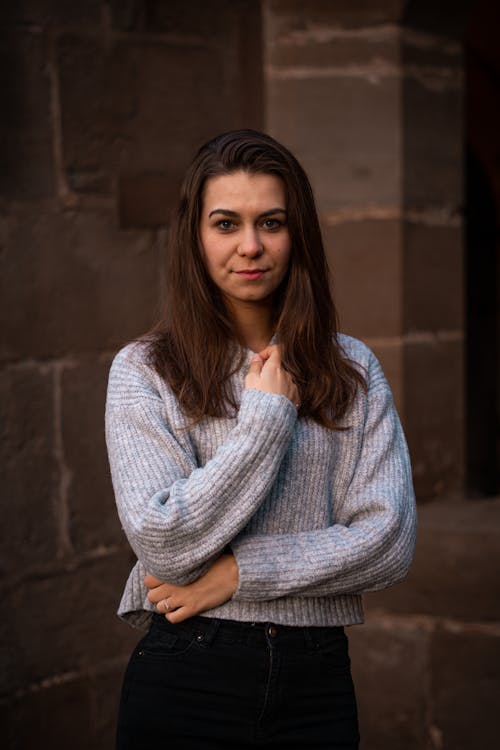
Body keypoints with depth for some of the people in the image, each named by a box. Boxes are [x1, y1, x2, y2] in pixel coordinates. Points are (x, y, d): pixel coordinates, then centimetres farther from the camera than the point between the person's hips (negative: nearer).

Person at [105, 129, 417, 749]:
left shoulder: (353, 369, 4)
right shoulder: (143, 371, -2)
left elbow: (390, 541, -4)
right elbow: (162, 541, -13)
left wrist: (239, 573, -13)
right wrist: (266, 415, -12)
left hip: (316, 678, 2)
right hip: (185, 679, -2)